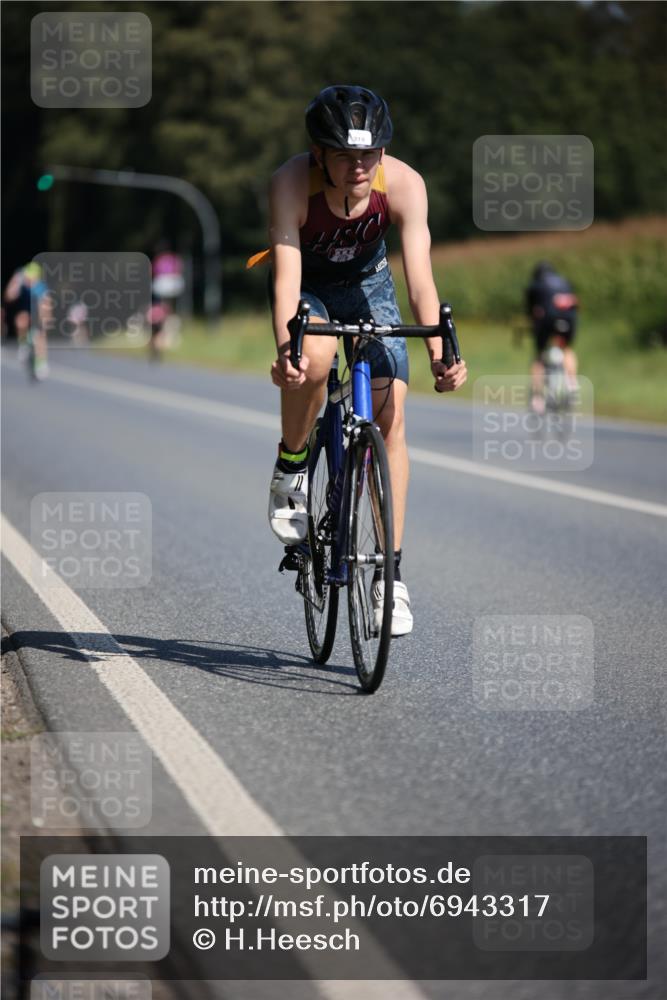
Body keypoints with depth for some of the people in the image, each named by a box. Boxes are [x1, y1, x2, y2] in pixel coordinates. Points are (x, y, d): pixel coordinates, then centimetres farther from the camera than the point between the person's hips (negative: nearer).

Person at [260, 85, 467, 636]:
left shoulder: (403, 183, -30)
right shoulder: (291, 182, -34)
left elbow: (420, 274, -35)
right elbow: (286, 276, -40)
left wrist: (439, 353, -48)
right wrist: (285, 350, -56)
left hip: (366, 282, 2)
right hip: (307, 285, -2)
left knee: (390, 415, -12)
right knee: (314, 358, -35)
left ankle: (390, 571, -5)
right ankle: (291, 468, -6)